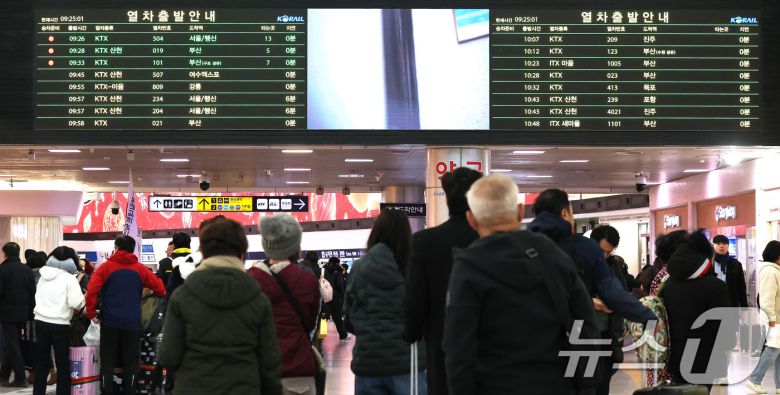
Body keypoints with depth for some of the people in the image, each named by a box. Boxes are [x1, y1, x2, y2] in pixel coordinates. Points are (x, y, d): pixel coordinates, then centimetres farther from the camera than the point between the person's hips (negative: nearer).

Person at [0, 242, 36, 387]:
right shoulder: (28, 270, 6)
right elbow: (33, 293, 7)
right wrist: (30, 312, 11)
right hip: (23, 312, 5)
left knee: (12, 344, -1)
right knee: (12, 343, 16)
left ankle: (20, 378, -4)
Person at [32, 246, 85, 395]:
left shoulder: (43, 276, 8)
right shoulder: (69, 278, -9)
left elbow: (37, 298, 15)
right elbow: (76, 303, -17)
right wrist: (84, 298, 2)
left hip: (41, 321, 5)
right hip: (60, 324, -5)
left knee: (41, 362, 13)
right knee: (63, 363, 5)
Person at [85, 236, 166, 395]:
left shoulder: (106, 267, 0)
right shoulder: (140, 269, 3)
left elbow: (91, 290, -12)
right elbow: (160, 289, 3)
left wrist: (91, 314, -3)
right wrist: (147, 292, 24)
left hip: (109, 321, -1)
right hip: (132, 322, 1)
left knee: (107, 361, 7)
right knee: (130, 362, 10)